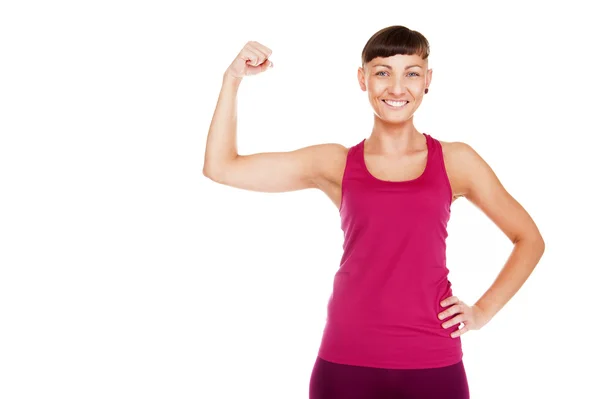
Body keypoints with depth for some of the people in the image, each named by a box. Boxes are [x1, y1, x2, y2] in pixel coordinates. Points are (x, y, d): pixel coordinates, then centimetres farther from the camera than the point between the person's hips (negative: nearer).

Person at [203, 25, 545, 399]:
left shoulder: (455, 161, 6)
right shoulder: (337, 163, 7)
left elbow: (530, 239, 15)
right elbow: (221, 168, 3)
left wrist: (483, 310, 5)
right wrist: (234, 78, -1)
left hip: (432, 364, 0)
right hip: (347, 361, 1)